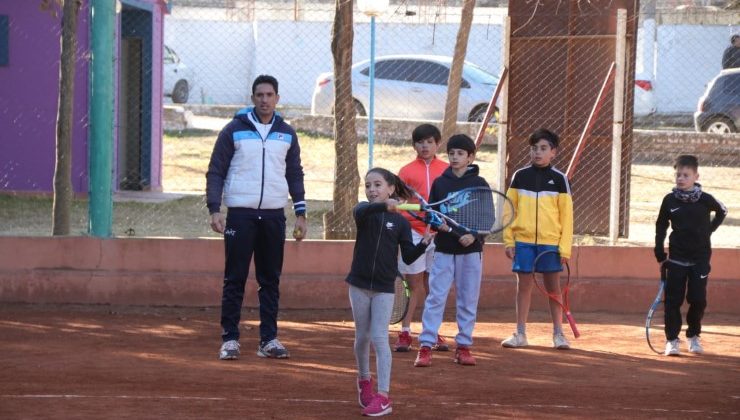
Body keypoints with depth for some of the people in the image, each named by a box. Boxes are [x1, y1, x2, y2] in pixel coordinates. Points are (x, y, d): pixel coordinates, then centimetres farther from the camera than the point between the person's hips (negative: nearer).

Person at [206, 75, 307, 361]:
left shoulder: (287, 133, 10)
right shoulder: (234, 130, 0)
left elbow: (295, 175, 16)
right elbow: (216, 172, 0)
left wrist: (300, 213, 8)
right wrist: (214, 210, -10)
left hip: (274, 216, 3)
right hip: (240, 213, -3)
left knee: (271, 280, 5)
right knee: (235, 278, -2)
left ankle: (269, 339, 10)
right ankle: (229, 339, 2)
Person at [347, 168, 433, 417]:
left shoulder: (400, 221, -1)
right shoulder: (365, 211, -2)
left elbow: (408, 257, -2)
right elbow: (361, 212, -29)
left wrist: (424, 243, -20)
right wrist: (383, 206, -47)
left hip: (384, 288, -1)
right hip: (360, 284, 1)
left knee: (379, 338, -8)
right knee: (362, 337, 13)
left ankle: (383, 396, -10)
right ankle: (364, 380, 36)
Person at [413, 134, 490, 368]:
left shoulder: (479, 184, 1)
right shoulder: (440, 183, 6)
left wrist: (474, 235, -16)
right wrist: (438, 223, -13)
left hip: (471, 250, -1)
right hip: (444, 249, 1)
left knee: (468, 300, 5)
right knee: (435, 298, -3)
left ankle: (464, 346, 13)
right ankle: (425, 346, -3)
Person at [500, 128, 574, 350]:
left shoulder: (559, 179, 2)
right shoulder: (520, 176, 5)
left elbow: (566, 215, 2)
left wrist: (565, 247, -4)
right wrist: (508, 240, 0)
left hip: (550, 242, -1)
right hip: (523, 240, 1)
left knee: (553, 286, 5)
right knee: (524, 285, 4)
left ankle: (558, 333, 12)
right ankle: (520, 334, 10)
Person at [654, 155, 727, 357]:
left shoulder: (705, 199, -7)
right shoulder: (669, 200, -4)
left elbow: (722, 211, 14)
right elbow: (661, 227, 6)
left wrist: (709, 230, 5)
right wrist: (660, 255, 4)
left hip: (700, 258, 0)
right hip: (676, 258, 1)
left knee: (698, 299, 2)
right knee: (673, 300, -2)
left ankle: (693, 336, 21)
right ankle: (672, 340, 5)